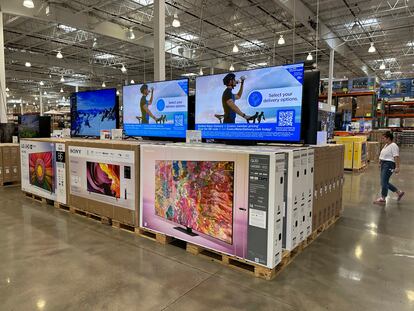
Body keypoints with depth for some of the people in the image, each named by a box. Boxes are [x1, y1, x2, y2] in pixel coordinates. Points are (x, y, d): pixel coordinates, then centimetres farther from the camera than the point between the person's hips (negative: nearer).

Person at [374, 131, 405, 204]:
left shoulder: (393, 146, -14)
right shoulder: (386, 145, 15)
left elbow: (396, 157, -20)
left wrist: (397, 167, -24)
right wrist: (380, 162, 23)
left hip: (389, 165, -10)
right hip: (384, 165, 10)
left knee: (384, 182, -6)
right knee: (385, 182, 14)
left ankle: (382, 199, 3)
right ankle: (399, 192, 28)